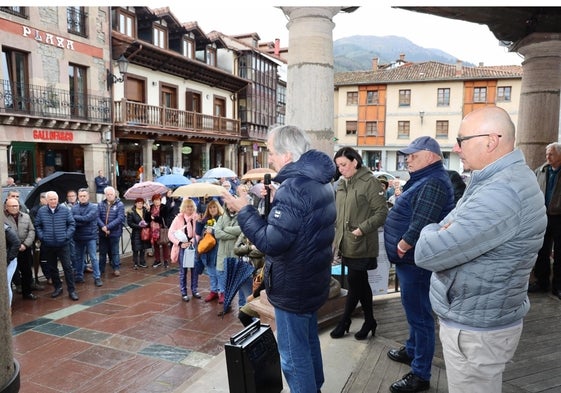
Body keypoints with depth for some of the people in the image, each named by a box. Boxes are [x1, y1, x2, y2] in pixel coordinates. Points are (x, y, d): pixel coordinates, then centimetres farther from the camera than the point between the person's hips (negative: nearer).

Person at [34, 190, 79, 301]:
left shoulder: (65, 210, -3)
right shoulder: (41, 211, 1)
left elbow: (72, 224, 0)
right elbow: (37, 226, 8)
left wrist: (67, 236, -8)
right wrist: (42, 237, -4)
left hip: (63, 245, -2)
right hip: (48, 246, 2)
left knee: (67, 267, -2)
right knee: (52, 268, 13)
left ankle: (72, 290, 4)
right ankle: (57, 287, 29)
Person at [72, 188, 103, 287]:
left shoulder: (93, 207, -4)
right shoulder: (74, 208, 3)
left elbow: (87, 218, -19)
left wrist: (75, 217, -10)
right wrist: (83, 222, -20)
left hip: (90, 236, -3)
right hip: (78, 237, 3)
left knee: (94, 258, -1)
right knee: (78, 257, 14)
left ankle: (97, 277, 4)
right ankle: (79, 276, 28)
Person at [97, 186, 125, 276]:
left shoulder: (120, 205, -5)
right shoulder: (101, 204, 5)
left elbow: (120, 218, -14)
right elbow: (97, 216, -4)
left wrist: (108, 227, -19)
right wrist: (103, 226, -21)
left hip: (114, 232, -3)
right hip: (102, 233, 3)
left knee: (114, 252, 6)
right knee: (102, 252, 14)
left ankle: (116, 268, 17)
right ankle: (101, 269, 25)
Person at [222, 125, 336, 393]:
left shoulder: (294, 188, -26)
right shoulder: (318, 181, 6)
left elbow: (271, 242, -28)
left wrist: (244, 210, -19)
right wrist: (276, 201, 7)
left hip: (292, 288, -10)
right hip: (311, 281, 10)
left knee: (294, 357, 6)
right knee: (309, 343, 27)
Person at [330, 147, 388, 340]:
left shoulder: (370, 182, -12)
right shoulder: (342, 184, 11)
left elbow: (382, 212, -14)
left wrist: (362, 229, -19)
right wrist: (336, 233, 9)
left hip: (361, 245, -7)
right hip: (346, 244, 7)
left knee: (355, 283, 2)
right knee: (361, 283, 16)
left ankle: (344, 321, 19)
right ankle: (369, 321, 30)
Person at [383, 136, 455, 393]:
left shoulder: (433, 183, -21)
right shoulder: (423, 179, 14)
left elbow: (421, 225, -29)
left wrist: (401, 247, -19)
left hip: (415, 260, -11)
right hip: (410, 259, 11)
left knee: (419, 314, 1)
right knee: (414, 311, 24)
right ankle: (412, 350, 42)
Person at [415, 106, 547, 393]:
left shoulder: (501, 192, -30)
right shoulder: (508, 178, 7)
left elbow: (427, 253, -33)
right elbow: (455, 230, 10)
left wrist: (433, 231, -11)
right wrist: (443, 231, -13)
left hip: (474, 330, -10)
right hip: (479, 319, 10)